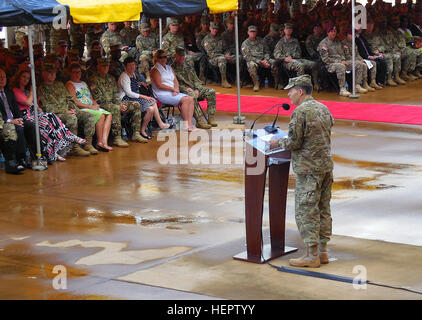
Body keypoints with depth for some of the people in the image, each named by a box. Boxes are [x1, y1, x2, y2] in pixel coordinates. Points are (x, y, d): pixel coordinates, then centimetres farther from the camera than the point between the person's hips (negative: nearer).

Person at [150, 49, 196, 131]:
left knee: (190, 99, -14)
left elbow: (176, 81, 16)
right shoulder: (155, 70, -4)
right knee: (184, 99, -26)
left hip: (173, 93, 8)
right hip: (162, 94, -8)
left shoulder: (169, 68, 20)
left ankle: (189, 124, -20)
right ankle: (185, 124, -21)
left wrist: (176, 89, -5)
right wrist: (173, 89, -11)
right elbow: (160, 85, -13)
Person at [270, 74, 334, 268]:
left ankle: (312, 255, -2)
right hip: (326, 165, 9)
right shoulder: (323, 109, 12)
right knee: (323, 209, 13)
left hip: (308, 169, -9)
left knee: (306, 211, -3)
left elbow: (294, 142, -17)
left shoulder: (301, 111, -14)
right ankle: (323, 251, 18)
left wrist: (278, 143, 3)